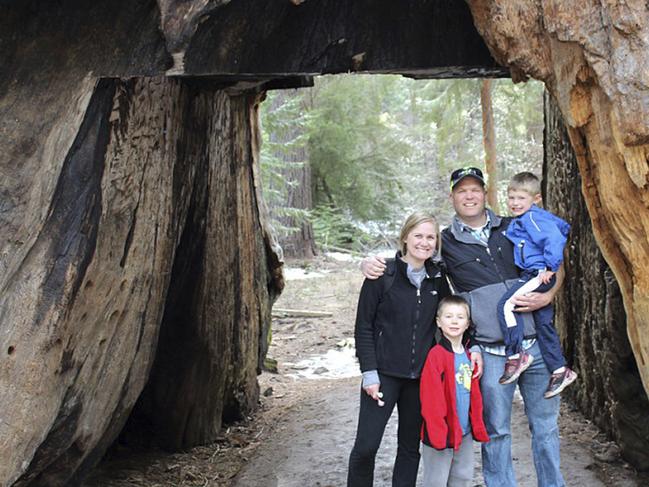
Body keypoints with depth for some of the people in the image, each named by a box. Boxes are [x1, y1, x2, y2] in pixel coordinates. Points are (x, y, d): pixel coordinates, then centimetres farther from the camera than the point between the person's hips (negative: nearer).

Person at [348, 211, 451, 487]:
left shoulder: (438, 278, 5)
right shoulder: (383, 275, -6)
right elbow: (363, 326, -5)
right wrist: (369, 373, -10)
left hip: (421, 377, 4)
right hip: (384, 373, -4)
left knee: (410, 447, 11)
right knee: (366, 445, -7)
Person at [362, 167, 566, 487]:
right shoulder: (445, 243, 3)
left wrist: (547, 297, -4)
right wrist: (371, 263, -9)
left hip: (535, 344, 2)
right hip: (492, 353, -2)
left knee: (545, 425, 13)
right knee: (496, 431, 7)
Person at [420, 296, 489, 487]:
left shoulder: (469, 356, 9)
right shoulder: (436, 355, -14)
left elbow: (475, 394, 14)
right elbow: (430, 397, -17)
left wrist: (478, 426, 9)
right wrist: (437, 431, -20)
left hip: (465, 432, 7)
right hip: (441, 433, -7)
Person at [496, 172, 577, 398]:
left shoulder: (532, 217, -11)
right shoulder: (520, 220, 17)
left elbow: (555, 238, -24)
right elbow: (563, 226, 27)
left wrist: (550, 267, -21)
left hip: (539, 274, -11)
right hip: (537, 277, 11)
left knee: (506, 304, -19)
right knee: (544, 324, 12)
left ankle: (516, 355, -15)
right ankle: (560, 371, 18)